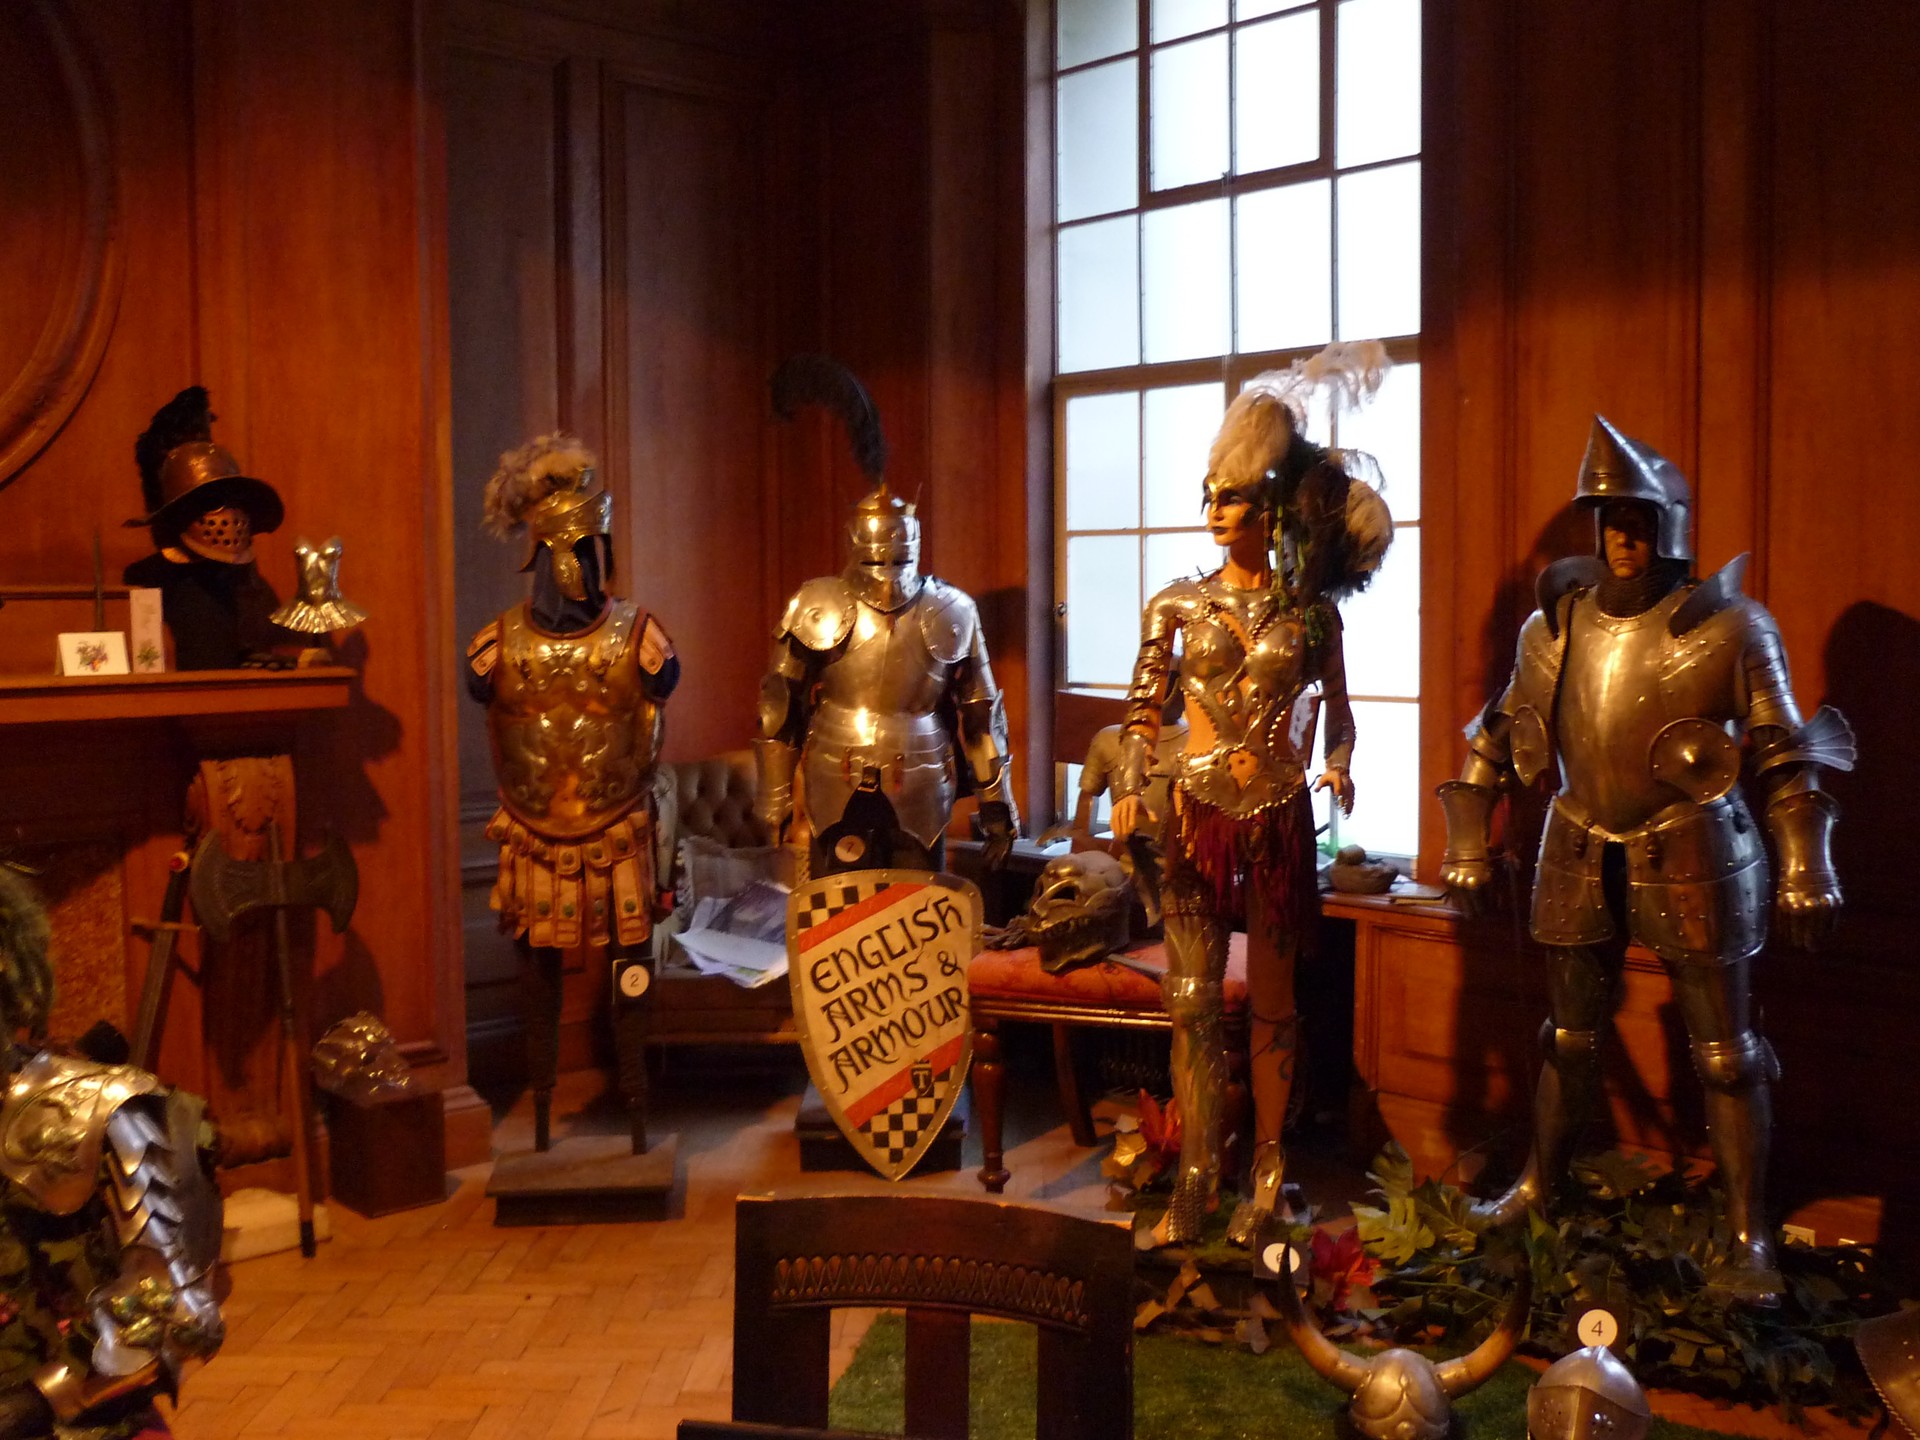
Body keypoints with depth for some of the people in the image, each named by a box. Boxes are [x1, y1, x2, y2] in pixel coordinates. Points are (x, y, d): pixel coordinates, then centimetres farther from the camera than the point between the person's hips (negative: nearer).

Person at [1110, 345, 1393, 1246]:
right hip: (1197, 814, 0)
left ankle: (1266, 1171, 19)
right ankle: (1195, 1179, 9)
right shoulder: (1179, 605, 2)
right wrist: (1130, 788, -12)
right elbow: (1143, 712, 2)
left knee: (1271, 1001, 7)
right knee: (1191, 1001, -1)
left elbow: (1336, 706, 11)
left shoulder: (1311, 610, 2)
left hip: (1280, 818, 0)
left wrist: (1337, 765, -9)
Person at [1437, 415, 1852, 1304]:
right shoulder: (1556, 625, 2)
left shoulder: (1730, 627, -9)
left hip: (1692, 862, -4)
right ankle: (1539, 1187, 35)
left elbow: (1787, 760, -7)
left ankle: (1750, 1239, 14)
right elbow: (1498, 739, 9)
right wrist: (1468, 845, 6)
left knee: (1725, 1052, 3)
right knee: (1569, 1038, 17)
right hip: (1581, 858, 4)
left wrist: (1805, 875, -10)